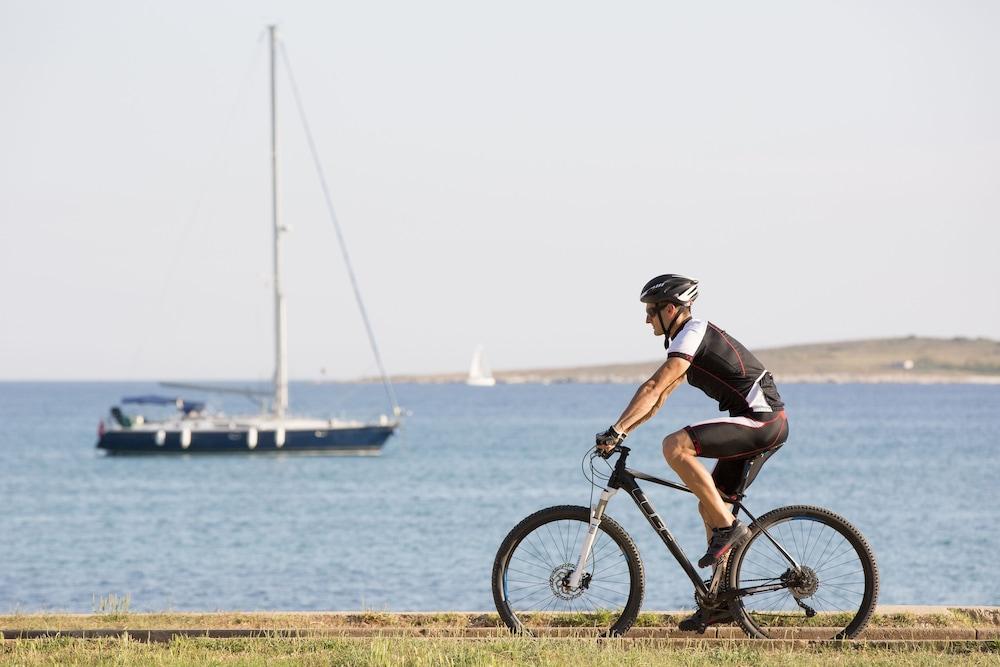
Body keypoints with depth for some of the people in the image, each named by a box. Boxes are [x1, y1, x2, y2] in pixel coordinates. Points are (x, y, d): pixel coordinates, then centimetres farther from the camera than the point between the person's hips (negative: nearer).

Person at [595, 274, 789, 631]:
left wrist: (615, 431, -22)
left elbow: (653, 387, -21)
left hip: (762, 420, -10)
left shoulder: (694, 332, -12)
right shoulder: (688, 339, 19)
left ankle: (728, 527, -17)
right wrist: (620, 432, 13)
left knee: (675, 446, -24)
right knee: (709, 506, 12)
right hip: (761, 425, 10)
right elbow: (658, 397, 21)